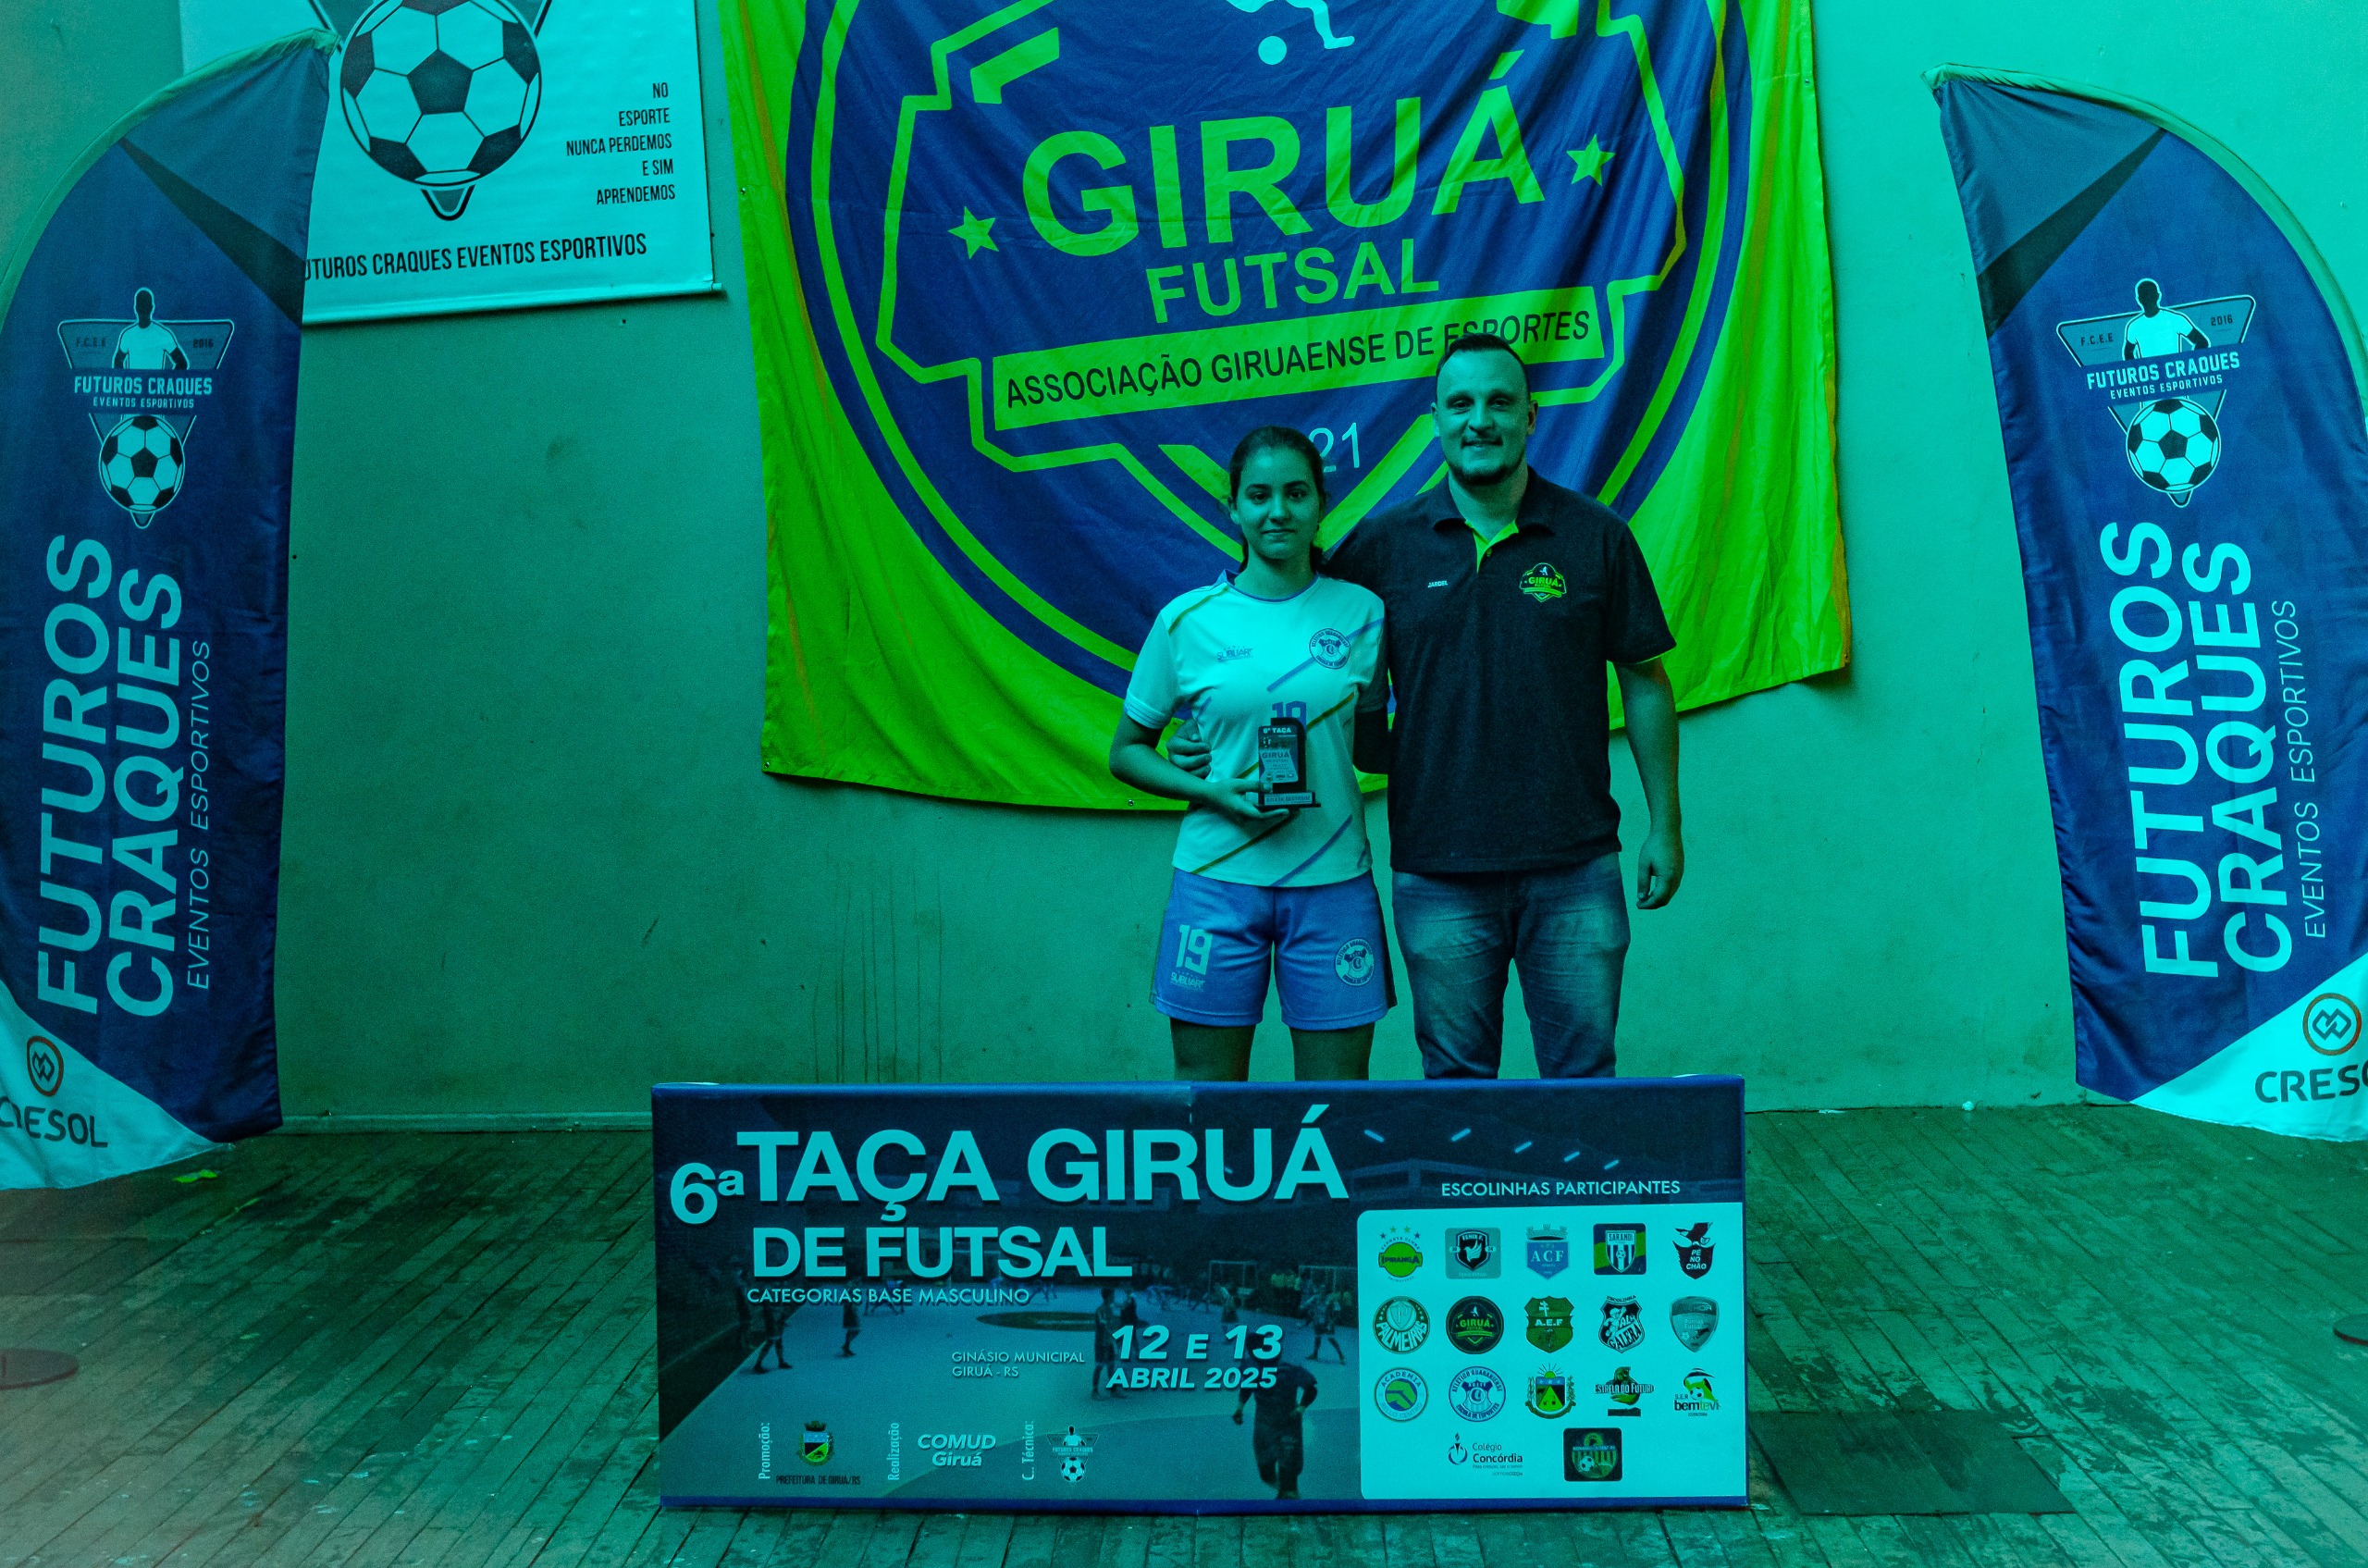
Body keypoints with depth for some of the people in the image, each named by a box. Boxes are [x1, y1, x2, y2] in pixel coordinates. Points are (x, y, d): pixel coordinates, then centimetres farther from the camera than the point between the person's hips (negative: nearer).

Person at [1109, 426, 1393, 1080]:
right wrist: (1211, 792, -9)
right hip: (1217, 882, -1)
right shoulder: (1187, 619, 1)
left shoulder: (1361, 611, 4)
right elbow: (1126, 750, 10)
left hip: (1332, 883, 1)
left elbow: (1379, 746, 12)